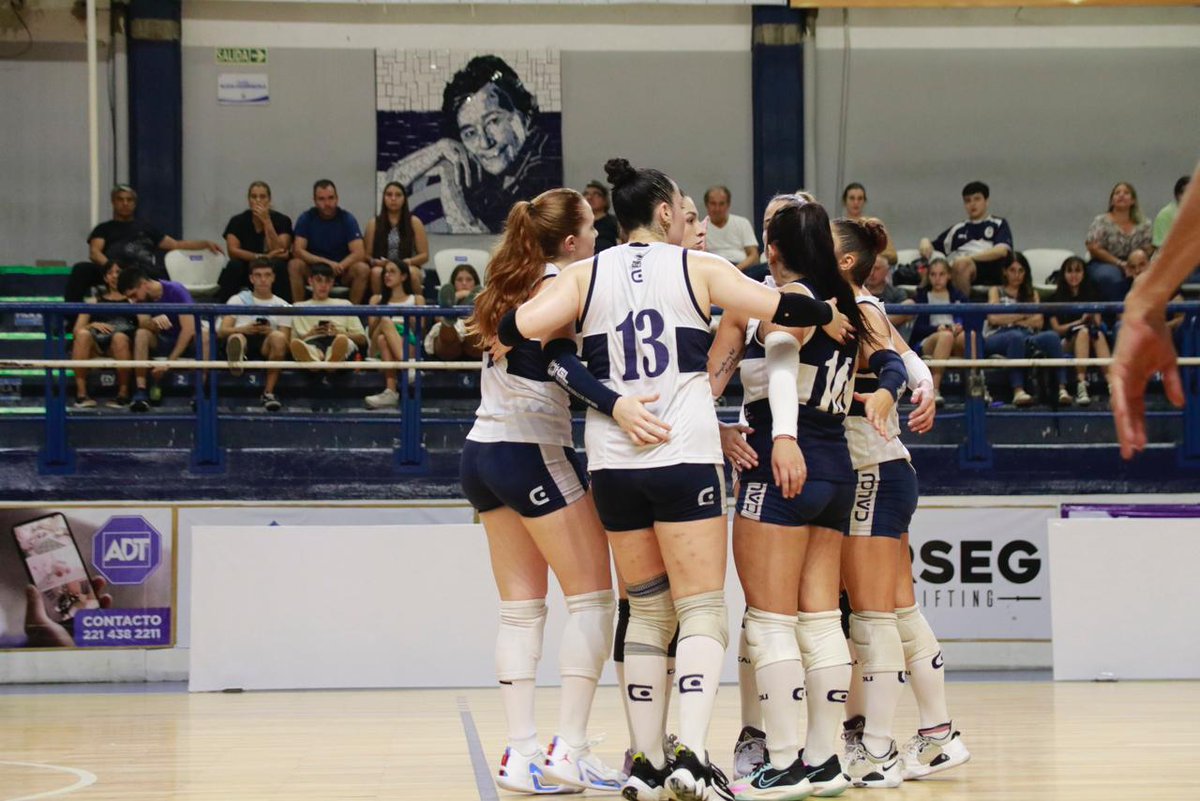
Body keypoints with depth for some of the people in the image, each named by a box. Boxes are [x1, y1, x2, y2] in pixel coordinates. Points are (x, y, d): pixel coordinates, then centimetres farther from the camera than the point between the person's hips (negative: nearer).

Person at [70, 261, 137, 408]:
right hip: (97, 344, 1)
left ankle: (123, 393, -31)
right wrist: (93, 325, -5)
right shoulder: (95, 300, 26)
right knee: (83, 334, -33)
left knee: (119, 336, -38)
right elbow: (77, 330, 14)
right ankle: (81, 394, -35)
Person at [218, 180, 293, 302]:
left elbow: (279, 252, -19)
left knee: (278, 265, -33)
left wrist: (266, 221, -25)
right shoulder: (238, 221, -2)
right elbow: (233, 251, -14)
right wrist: (262, 257, -26)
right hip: (246, 271, 1)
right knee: (234, 266, -30)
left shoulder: (282, 220, -6)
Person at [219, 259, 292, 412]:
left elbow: (285, 341, 9)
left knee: (278, 337, -34)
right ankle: (235, 361, -75)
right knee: (236, 338, -36)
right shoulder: (238, 300, 20)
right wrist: (244, 329, -14)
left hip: (266, 347, 0)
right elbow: (222, 331, 7)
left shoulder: (283, 306, 19)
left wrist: (270, 332, -14)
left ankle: (269, 392, -34)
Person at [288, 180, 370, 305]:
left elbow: (359, 253, -14)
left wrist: (339, 266, -33)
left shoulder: (347, 219, -5)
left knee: (362, 269, -29)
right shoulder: (306, 218, -4)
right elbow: (298, 251, -15)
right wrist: (326, 262, -29)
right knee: (294, 265, -29)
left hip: (342, 270, 0)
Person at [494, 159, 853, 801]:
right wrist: (833, 317, 18)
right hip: (685, 459, -3)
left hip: (613, 464, 3)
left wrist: (502, 339, 16)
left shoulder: (587, 274, 6)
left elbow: (519, 327, -7)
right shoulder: (696, 268, 2)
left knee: (646, 613, 13)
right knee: (702, 612, -3)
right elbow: (782, 308, -1)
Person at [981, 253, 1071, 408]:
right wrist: (1023, 315, 4)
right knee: (1016, 337, -41)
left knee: (1051, 337, -31)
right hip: (997, 338, -3)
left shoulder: (1032, 294, 29)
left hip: (1027, 337, 3)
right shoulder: (996, 291, 20)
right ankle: (1018, 391, -55)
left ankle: (1062, 388, -47)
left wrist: (1010, 319, 0)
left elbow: (1038, 322, 10)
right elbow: (993, 318, 0)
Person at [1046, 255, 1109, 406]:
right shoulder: (1056, 298, 9)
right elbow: (1056, 328, 0)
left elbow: (1098, 323, 7)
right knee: (1083, 331, -34)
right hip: (1066, 344, -2)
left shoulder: (1092, 295, 16)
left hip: (1091, 343, 2)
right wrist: (1080, 321, -12)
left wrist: (1095, 320, -18)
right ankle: (1081, 387, -50)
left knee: (1099, 334, -32)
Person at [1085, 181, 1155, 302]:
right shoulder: (1101, 221, 6)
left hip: (1135, 265, 3)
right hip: (1104, 265, -2)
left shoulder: (1143, 224, 14)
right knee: (1112, 277, -39)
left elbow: (1149, 250, 7)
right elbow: (1094, 248, -5)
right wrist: (1120, 263, -13)